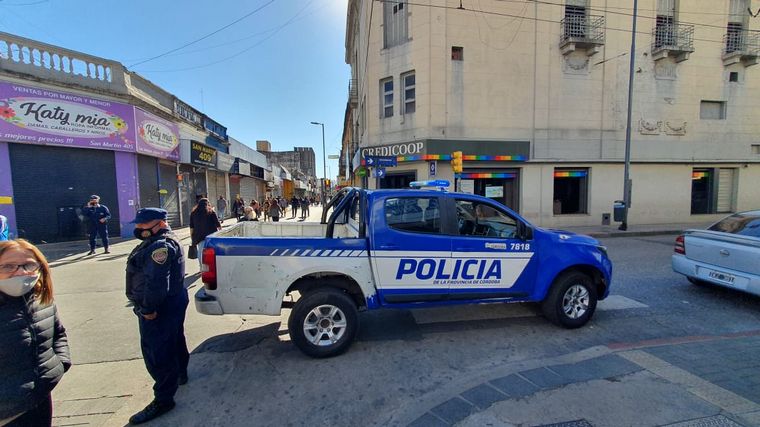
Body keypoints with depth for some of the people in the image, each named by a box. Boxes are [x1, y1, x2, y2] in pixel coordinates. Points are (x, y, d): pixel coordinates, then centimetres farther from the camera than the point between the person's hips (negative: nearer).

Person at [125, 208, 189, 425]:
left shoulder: (161, 246, -24)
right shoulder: (158, 240, 12)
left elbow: (155, 281, -29)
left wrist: (148, 308, -25)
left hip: (160, 309, -11)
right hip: (170, 303, 11)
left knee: (156, 352, -2)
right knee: (174, 341, 25)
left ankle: (163, 399, 9)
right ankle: (180, 374, 44)